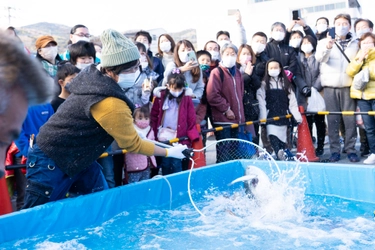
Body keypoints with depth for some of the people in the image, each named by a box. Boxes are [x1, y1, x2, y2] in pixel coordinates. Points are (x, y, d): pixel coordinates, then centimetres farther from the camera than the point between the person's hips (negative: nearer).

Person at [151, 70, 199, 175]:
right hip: (164, 139, 2)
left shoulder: (186, 98, -4)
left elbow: (191, 121, -3)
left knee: (177, 166, -3)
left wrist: (193, 136, -11)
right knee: (165, 165, 13)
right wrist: (154, 133, 1)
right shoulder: (160, 96, 0)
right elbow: (154, 116, 6)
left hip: (180, 139, -2)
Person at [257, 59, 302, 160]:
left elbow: (292, 101, 10)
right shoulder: (264, 84, 4)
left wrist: (297, 116, 3)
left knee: (282, 139, 3)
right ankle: (279, 153, -37)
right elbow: (261, 102, -5)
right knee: (272, 136, -22)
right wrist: (262, 117, -15)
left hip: (283, 116, 3)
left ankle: (282, 155, 4)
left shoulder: (286, 84, 14)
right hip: (270, 116, -3)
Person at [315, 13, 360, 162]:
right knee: (332, 119, 0)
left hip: (348, 86, 1)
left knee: (350, 119, -1)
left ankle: (350, 149, 7)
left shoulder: (355, 44, 13)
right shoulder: (324, 42, 5)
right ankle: (335, 150, 6)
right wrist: (327, 47, -36)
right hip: (330, 86, -1)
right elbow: (319, 58, -15)